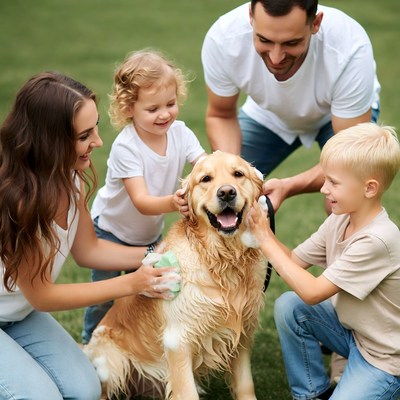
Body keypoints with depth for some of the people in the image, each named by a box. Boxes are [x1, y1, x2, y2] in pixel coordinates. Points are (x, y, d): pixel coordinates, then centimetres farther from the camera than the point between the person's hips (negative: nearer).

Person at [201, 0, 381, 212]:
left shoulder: (350, 51, -40)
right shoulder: (222, 38, -34)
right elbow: (221, 116, -14)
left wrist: (287, 187, -48)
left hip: (340, 113, -2)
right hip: (266, 115, 2)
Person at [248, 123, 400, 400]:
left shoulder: (377, 241, -31)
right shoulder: (339, 221, -6)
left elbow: (312, 292, -27)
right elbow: (294, 261, -1)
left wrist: (265, 240, -22)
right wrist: (263, 228, -17)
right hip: (350, 327, 8)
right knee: (288, 307, -8)